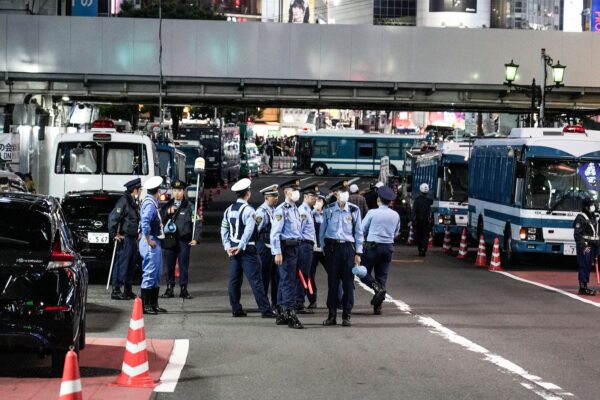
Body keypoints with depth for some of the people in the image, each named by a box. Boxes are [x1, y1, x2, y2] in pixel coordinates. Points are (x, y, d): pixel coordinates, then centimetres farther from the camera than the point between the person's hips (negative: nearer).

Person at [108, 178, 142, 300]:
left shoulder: (133, 202, 17)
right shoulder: (124, 201, -13)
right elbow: (113, 217, -20)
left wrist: (137, 235, 16)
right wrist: (114, 234, -17)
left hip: (132, 239, 10)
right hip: (125, 238, -10)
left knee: (131, 265, 14)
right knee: (121, 264, -8)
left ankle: (128, 291, 21)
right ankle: (116, 291, -6)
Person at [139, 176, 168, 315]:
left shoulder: (152, 202, 15)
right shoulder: (150, 203, -16)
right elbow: (145, 222, -28)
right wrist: (149, 241, -22)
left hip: (155, 242, 10)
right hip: (151, 243, -10)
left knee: (157, 274, 15)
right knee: (149, 274, -6)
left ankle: (154, 304, 21)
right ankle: (145, 306, -2)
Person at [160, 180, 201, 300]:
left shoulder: (189, 206, 2)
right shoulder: (167, 206, 10)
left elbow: (197, 223, 1)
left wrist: (195, 238, -7)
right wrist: (168, 212, -12)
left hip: (184, 241, -2)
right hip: (169, 240, 2)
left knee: (184, 265, 0)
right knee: (170, 265, 4)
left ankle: (183, 289, 9)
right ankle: (169, 289, 13)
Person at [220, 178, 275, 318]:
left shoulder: (229, 210, 10)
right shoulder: (248, 210, -12)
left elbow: (224, 230, 10)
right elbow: (249, 230, -21)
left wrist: (228, 247, 8)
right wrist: (240, 247, -19)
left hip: (233, 249, 7)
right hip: (247, 249, -7)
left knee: (234, 280, 9)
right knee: (255, 280, -6)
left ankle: (236, 310, 12)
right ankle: (265, 310, -6)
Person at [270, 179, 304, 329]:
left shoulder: (295, 209, 15)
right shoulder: (281, 210, -11)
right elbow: (275, 233, -15)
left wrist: (298, 249, 18)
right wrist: (277, 253, -19)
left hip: (295, 248, 9)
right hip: (286, 248, -9)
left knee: (285, 282, 13)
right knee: (288, 282, -9)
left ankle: (281, 315, 20)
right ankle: (290, 315, -8)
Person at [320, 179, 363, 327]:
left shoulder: (354, 210, 2)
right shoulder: (328, 210, 2)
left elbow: (358, 232, 5)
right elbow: (322, 230, 10)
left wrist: (358, 253, 2)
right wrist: (324, 248, 6)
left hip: (348, 247, 0)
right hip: (332, 247, 0)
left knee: (348, 283, 1)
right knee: (332, 282, 3)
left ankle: (347, 315, 9)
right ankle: (332, 315, 10)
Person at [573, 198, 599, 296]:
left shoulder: (593, 218, 18)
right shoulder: (580, 217, -10)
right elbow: (577, 234, -16)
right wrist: (583, 246, -23)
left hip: (592, 246, 9)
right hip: (584, 246, -9)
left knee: (588, 267, 11)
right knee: (584, 266, -10)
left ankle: (584, 287, 17)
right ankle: (583, 288, -9)